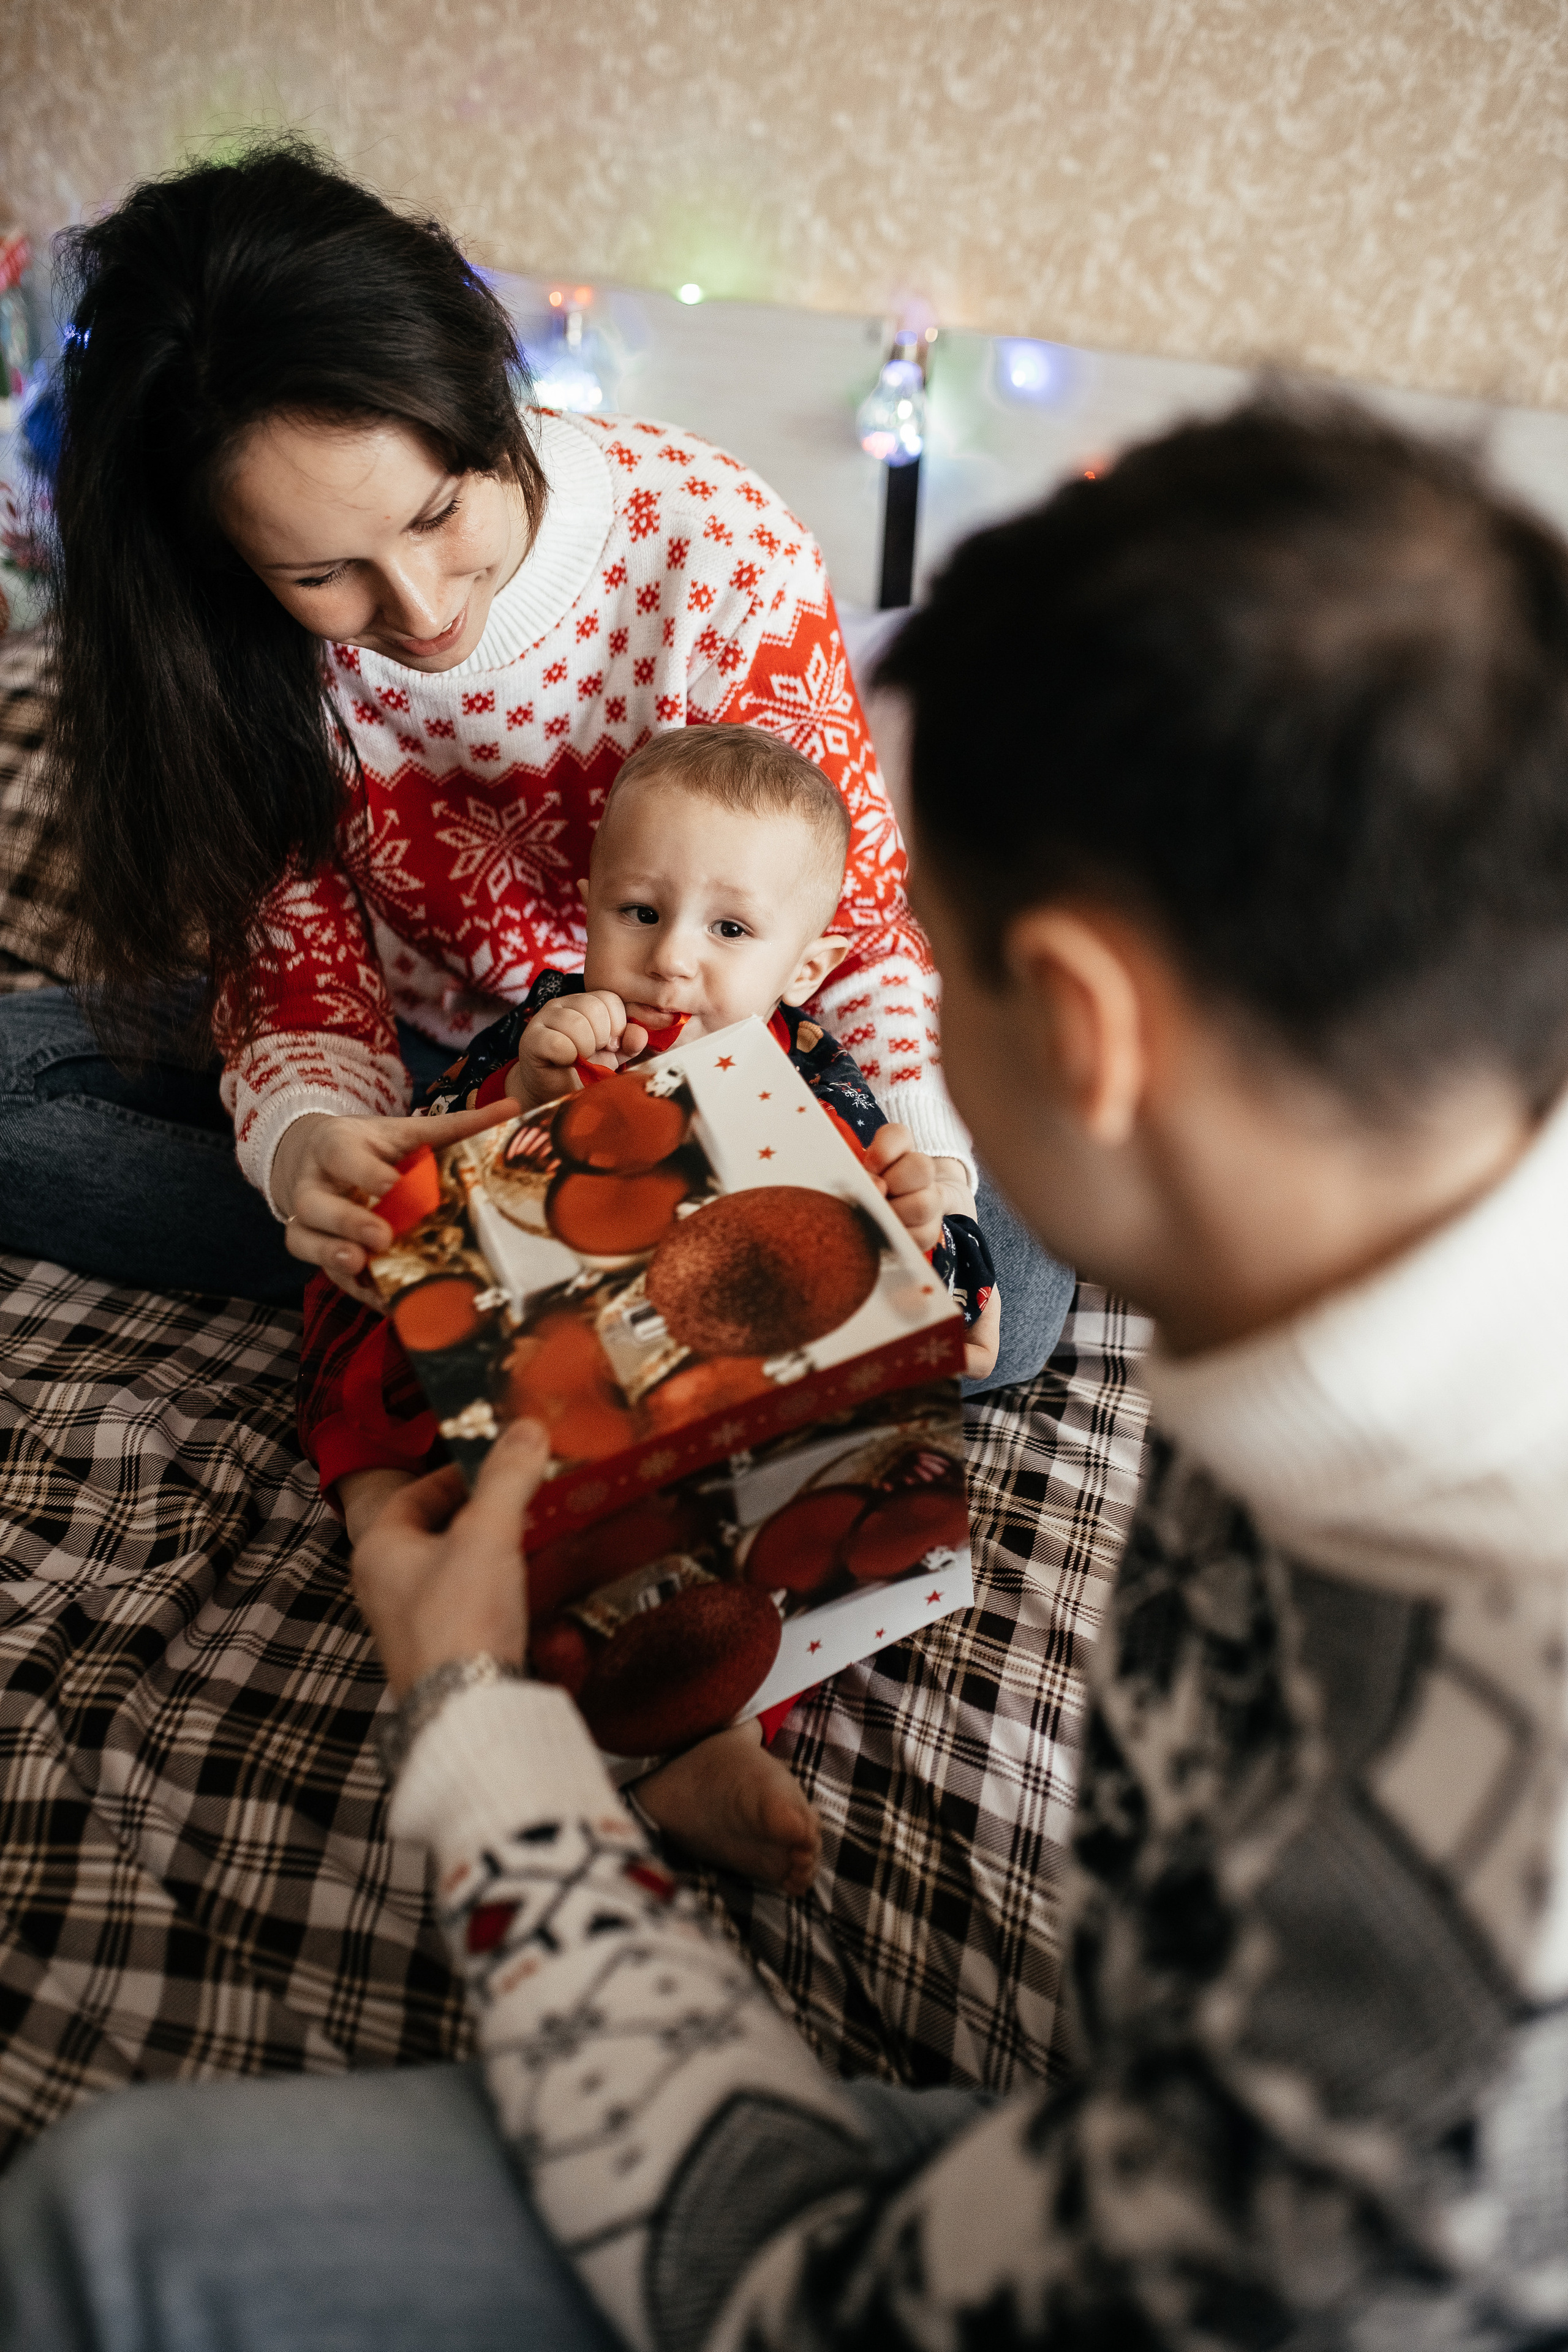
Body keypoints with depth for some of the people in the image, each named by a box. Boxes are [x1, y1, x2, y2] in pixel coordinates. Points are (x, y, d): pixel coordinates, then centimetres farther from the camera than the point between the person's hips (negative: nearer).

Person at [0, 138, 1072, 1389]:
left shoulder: (719, 550, -25)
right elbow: (298, 961, -13)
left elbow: (855, 925, -17)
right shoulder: (222, 637, -18)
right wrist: (302, 1137, -36)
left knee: (1000, 1288, -27)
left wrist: (925, 1164, -35)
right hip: (416, 1061, 3)